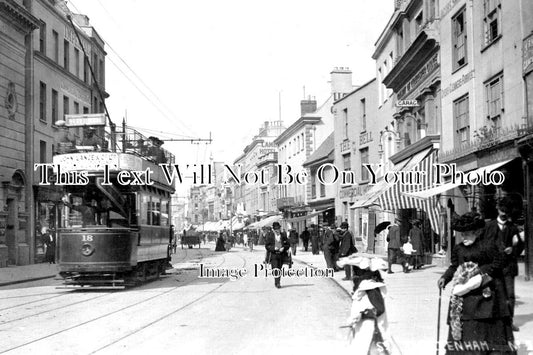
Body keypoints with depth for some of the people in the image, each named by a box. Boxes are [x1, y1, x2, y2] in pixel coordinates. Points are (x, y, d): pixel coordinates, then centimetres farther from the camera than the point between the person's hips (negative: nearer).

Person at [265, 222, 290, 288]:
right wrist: (273, 248, -17)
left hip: (281, 255, 3)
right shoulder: (269, 235, -1)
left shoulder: (283, 235, 8)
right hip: (273, 255, -3)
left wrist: (283, 248, -9)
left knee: (279, 269, 8)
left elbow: (288, 245, 11)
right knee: (276, 269, -14)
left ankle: (277, 282, 21)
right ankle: (277, 283, -15)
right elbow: (267, 246, -2)